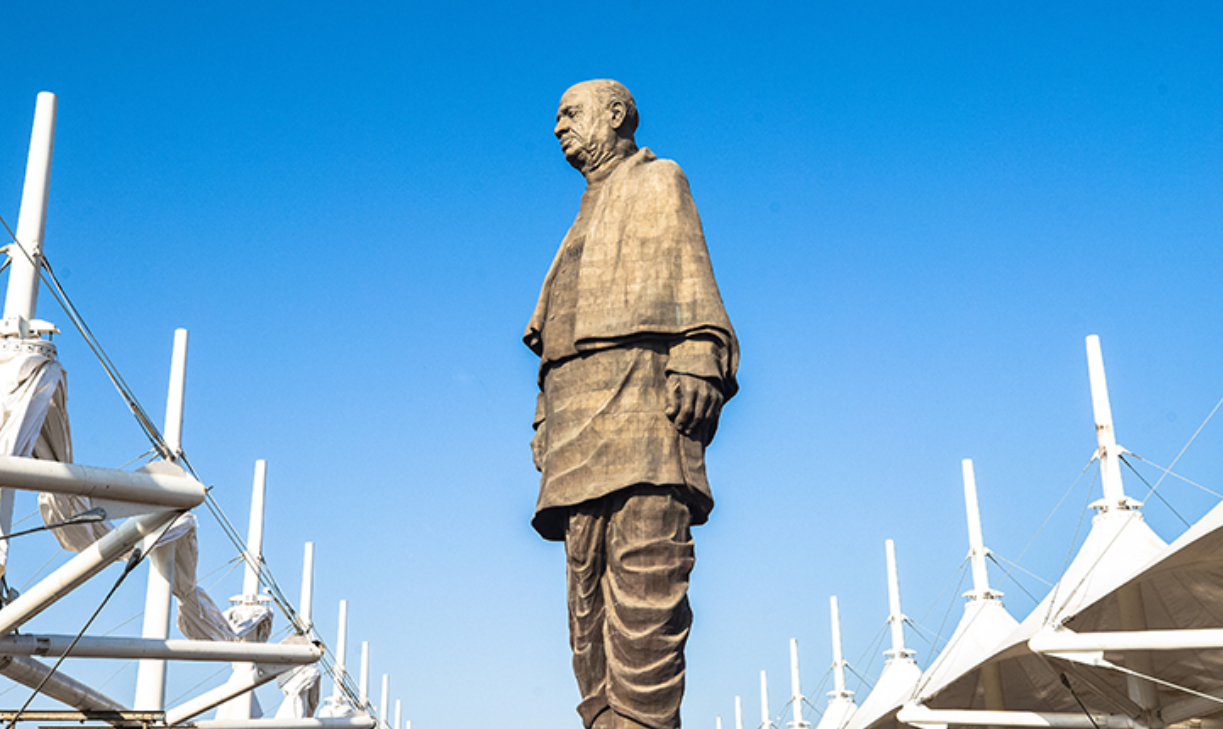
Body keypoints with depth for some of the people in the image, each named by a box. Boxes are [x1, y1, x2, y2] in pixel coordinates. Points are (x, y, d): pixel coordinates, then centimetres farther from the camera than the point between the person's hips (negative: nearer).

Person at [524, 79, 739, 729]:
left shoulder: (657, 182, 16)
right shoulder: (586, 220, 36)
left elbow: (689, 272, 0)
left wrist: (698, 357, -17)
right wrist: (547, 418, 17)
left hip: (639, 378, -8)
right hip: (579, 400, 8)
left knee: (644, 563, -20)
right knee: (588, 576, -3)